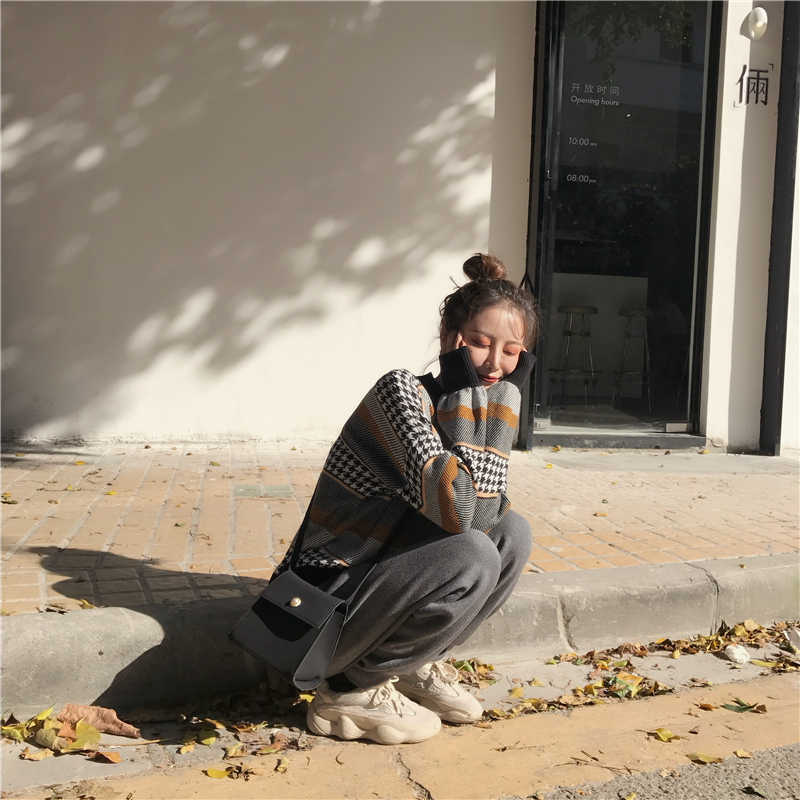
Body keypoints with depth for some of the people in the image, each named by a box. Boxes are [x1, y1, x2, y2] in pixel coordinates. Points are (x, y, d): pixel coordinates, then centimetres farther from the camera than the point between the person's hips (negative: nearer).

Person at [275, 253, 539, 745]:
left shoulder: (480, 403, 5)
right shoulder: (402, 391, -20)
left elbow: (482, 513, -8)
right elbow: (452, 509, -32)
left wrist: (502, 397, -11)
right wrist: (468, 396, -22)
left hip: (377, 580, 8)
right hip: (320, 604, -8)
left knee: (512, 532, -1)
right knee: (472, 556, -26)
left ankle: (415, 665, 8)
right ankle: (352, 688, -7)